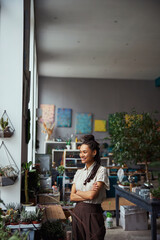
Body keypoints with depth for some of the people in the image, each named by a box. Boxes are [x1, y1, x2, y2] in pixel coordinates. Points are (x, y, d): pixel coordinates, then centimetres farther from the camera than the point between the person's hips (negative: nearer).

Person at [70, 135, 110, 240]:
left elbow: (92, 195, -18)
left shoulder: (101, 171, -8)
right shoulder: (79, 172, 9)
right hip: (78, 212, 5)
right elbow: (72, 197, 3)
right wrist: (88, 194, -12)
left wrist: (78, 192, 0)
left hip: (93, 214, -5)